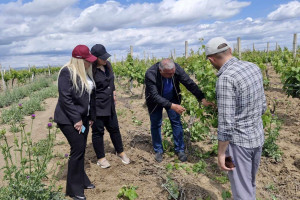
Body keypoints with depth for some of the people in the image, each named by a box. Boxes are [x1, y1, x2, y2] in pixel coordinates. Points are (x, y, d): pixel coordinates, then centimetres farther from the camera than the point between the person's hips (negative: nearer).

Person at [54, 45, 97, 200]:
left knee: (81, 149, 13)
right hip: (69, 119, -7)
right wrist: (76, 119, -18)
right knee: (78, 149, -5)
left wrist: (91, 116, 12)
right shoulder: (67, 72, -16)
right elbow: (65, 98, -20)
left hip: (82, 117, 8)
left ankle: (81, 179, 30)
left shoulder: (85, 72, 9)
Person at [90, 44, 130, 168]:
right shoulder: (91, 70, -18)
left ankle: (120, 152, 35)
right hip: (97, 107, -6)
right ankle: (101, 158, 25)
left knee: (114, 128, 17)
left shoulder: (107, 65, 3)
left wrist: (113, 94, 18)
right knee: (98, 131, 8)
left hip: (109, 105, 7)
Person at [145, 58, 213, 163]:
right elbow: (155, 96, -36)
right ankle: (158, 151, 23)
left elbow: (190, 83, -21)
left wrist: (202, 99, -27)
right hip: (156, 100, -2)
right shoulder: (150, 74, -36)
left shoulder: (177, 68, -28)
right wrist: (172, 106, -44)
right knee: (156, 124, 5)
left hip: (172, 98, 3)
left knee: (176, 122, 3)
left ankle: (180, 150, 18)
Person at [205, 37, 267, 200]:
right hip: (257, 137, 8)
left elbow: (226, 122, -25)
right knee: (249, 183, 26)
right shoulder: (254, 68, 1)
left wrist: (221, 153, -14)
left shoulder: (226, 79, -25)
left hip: (238, 142, -8)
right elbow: (262, 106, 10)